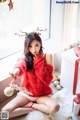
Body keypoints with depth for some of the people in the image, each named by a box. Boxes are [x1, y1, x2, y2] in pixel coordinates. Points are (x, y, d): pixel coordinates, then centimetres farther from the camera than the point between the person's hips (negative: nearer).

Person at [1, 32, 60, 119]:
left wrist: (39, 61, -20)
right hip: (26, 93, 1)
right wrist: (17, 69, -59)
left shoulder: (46, 57, -9)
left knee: (55, 107, -33)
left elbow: (48, 80, -16)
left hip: (42, 94, 0)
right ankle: (33, 108, -5)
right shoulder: (25, 58, -8)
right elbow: (21, 64, -35)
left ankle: (29, 105, -8)